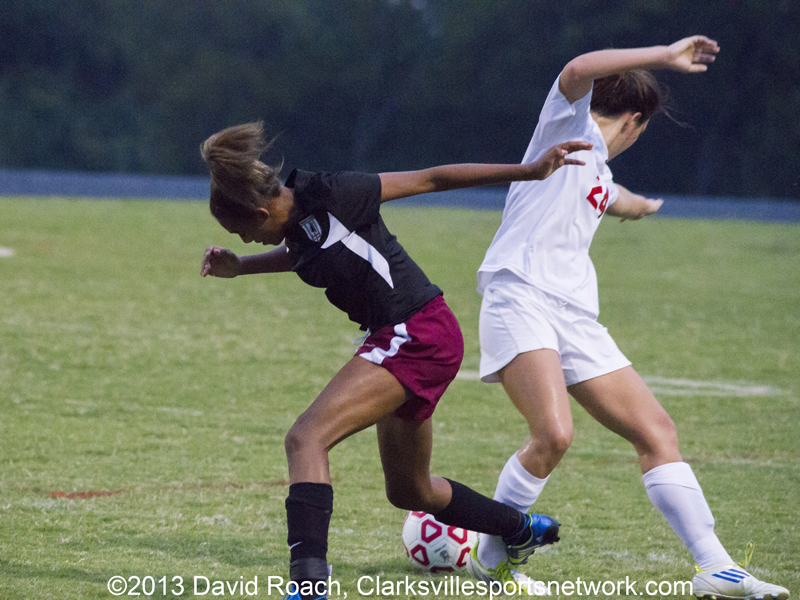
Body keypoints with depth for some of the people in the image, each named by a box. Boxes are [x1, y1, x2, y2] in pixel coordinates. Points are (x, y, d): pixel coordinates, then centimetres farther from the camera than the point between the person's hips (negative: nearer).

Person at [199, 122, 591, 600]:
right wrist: (238, 267, 16)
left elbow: (430, 179, -13)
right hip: (399, 341, 10)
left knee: (305, 439, -22)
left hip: (419, 334, -10)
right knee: (410, 492, 23)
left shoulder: (331, 196, -19)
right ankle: (523, 531, 45)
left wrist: (529, 171, -11)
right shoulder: (296, 223, 4)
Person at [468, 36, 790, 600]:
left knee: (657, 431, 1)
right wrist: (666, 56, -17)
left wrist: (642, 205, 77)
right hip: (520, 298, -9)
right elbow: (578, 70, -21)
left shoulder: (599, 171, 28)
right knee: (554, 434, -27)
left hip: (576, 319, 9)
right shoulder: (568, 124, 3)